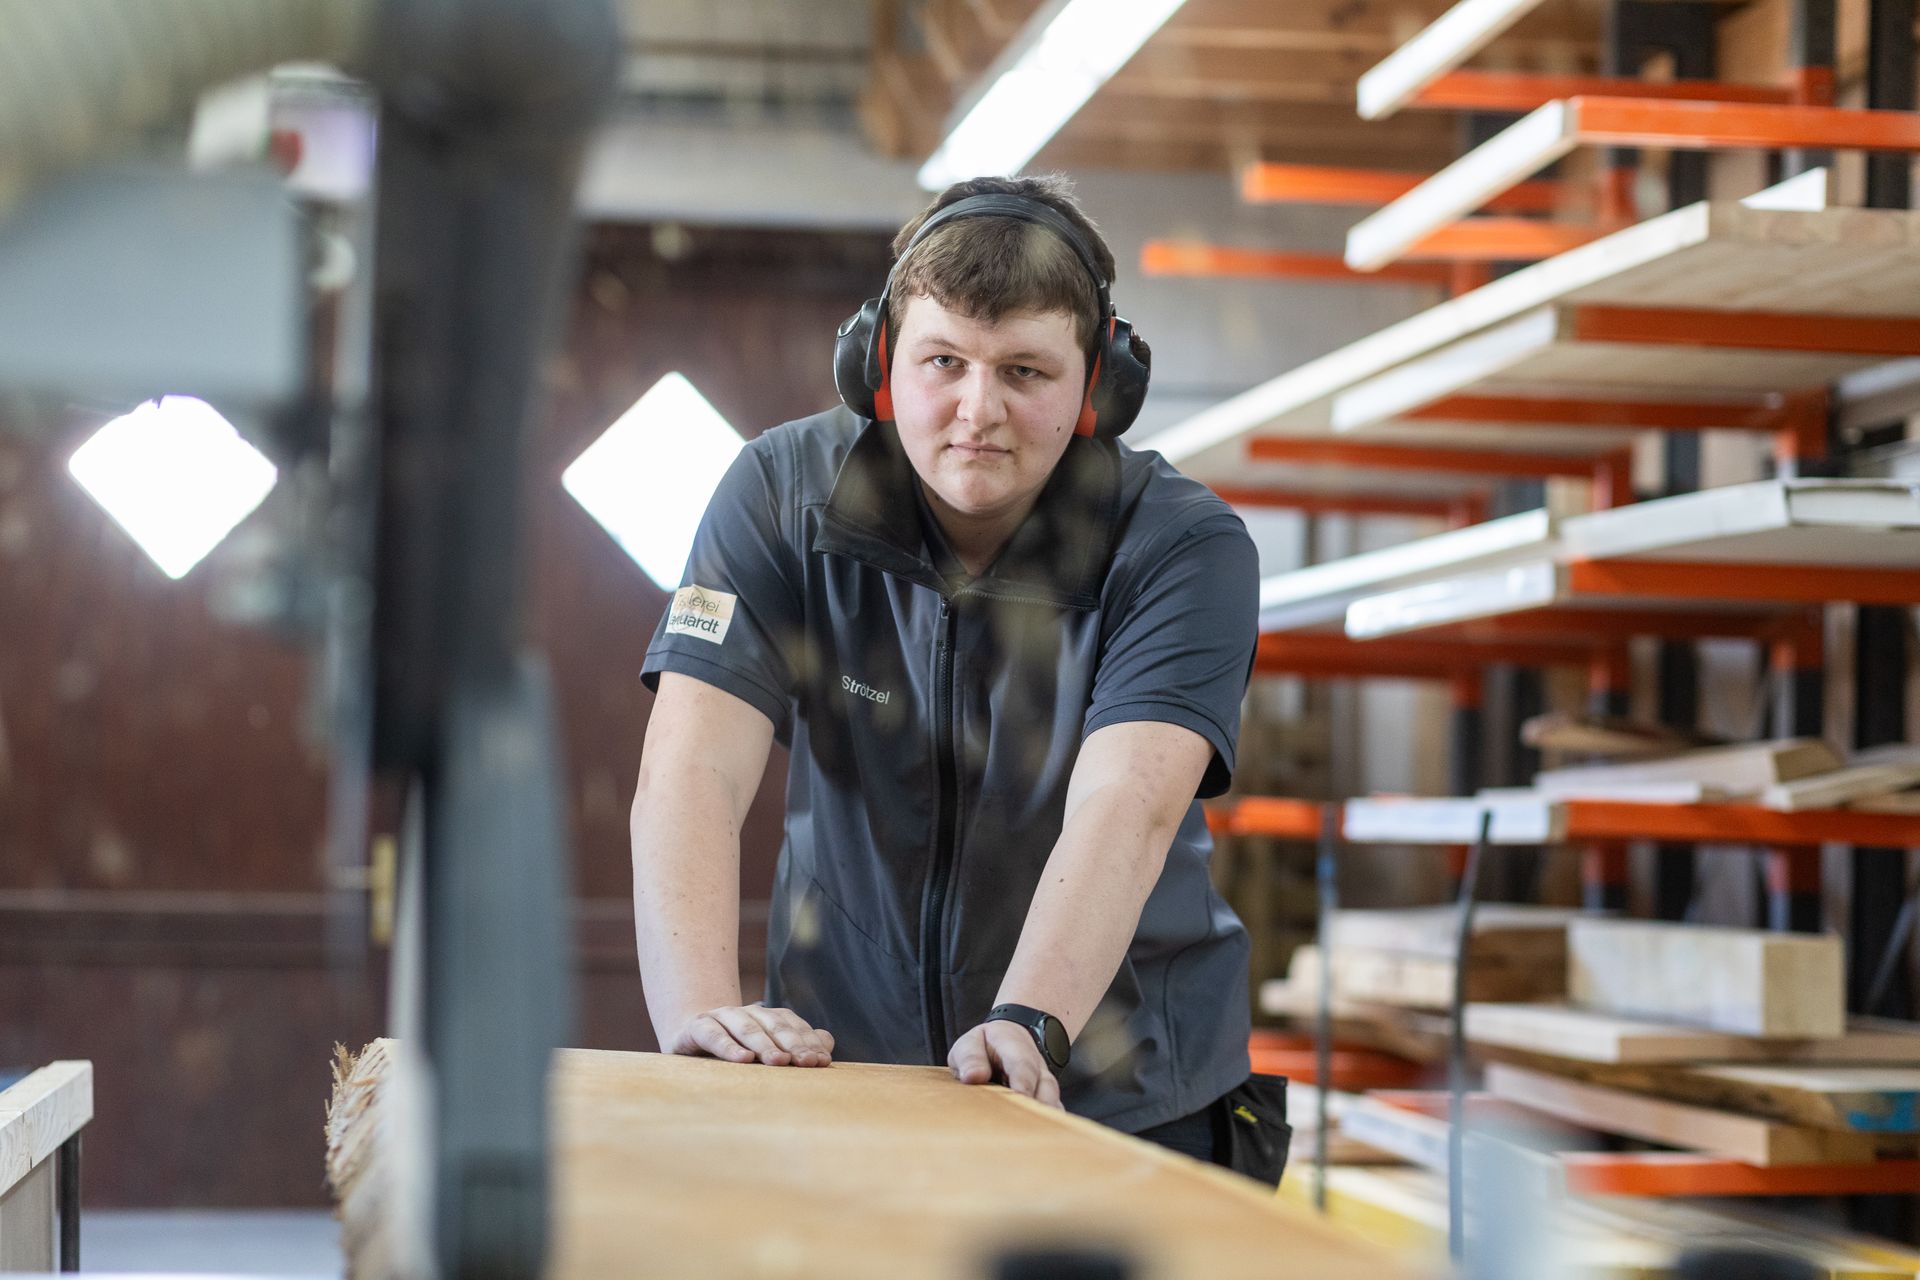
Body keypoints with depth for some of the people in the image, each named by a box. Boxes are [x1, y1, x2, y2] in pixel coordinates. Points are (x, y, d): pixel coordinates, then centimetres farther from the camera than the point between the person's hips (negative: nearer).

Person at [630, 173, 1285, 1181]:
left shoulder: (1186, 548, -9)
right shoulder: (781, 494, -4)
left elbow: (1126, 806, -24)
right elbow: (693, 770, -15)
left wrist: (1029, 1024, -42)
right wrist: (698, 1012, -32)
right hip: (841, 1075, 2)